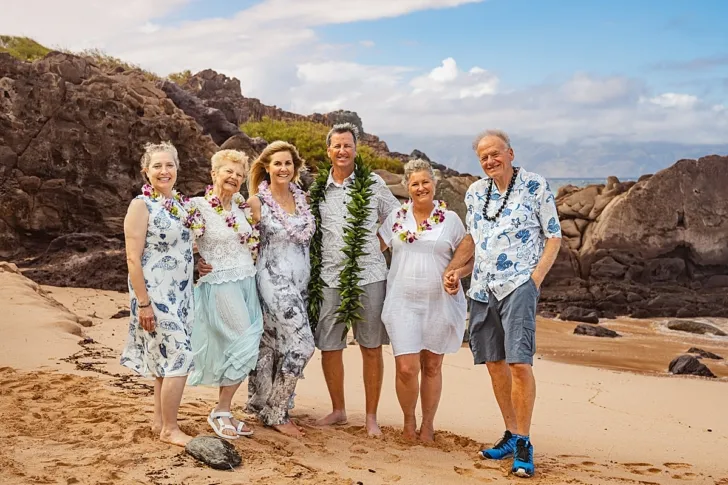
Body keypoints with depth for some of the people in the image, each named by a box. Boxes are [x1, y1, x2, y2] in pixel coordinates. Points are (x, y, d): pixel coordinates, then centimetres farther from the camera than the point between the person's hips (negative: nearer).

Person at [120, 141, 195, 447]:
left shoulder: (181, 202, 9)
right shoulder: (141, 206, -12)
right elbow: (133, 259, -15)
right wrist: (143, 303, -18)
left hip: (180, 293, 7)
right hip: (155, 294, -7)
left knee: (167, 360, 14)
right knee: (178, 358, -7)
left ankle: (160, 421, 26)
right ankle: (169, 429, 6)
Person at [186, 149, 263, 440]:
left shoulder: (242, 206, 10)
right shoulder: (199, 206, -9)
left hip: (247, 282, 6)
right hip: (220, 284, -6)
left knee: (235, 350, 7)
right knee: (246, 344, -10)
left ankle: (225, 411, 18)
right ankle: (221, 412, 5)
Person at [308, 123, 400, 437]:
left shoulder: (373, 184, 5)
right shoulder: (317, 190, 10)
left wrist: (383, 245, 2)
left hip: (369, 275, -2)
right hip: (329, 278, 2)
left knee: (371, 348, 2)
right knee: (329, 347, 5)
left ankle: (371, 416, 14)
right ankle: (338, 410, 23)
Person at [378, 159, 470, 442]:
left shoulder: (450, 219, 3)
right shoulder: (396, 217, 6)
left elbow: (468, 259, 6)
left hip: (440, 303, 0)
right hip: (403, 303, 0)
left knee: (432, 366, 10)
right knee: (406, 368, -8)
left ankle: (428, 424, 28)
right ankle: (408, 420, 18)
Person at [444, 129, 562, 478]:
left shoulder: (535, 186, -3)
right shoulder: (475, 192, 11)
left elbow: (554, 237, -1)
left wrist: (536, 277, -11)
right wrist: (453, 267, 7)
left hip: (518, 284, -6)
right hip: (482, 288, 6)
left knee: (518, 362, -14)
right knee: (494, 363, 10)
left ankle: (523, 444, -3)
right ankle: (511, 434, 23)